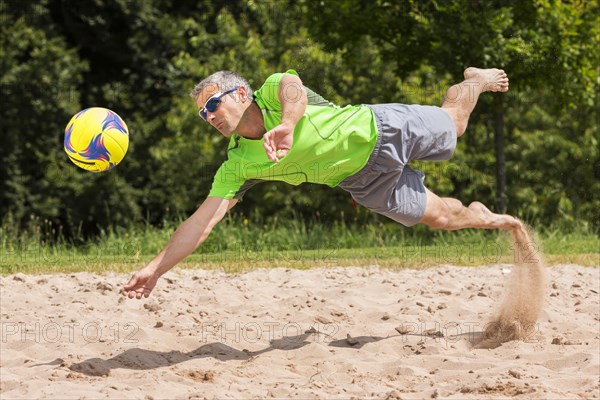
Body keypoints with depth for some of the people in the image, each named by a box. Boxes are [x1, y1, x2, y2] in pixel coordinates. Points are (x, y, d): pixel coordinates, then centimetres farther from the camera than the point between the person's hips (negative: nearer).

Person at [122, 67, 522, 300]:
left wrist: (286, 125, -74)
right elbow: (201, 223, -20)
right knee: (437, 215, 11)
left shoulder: (273, 92, -28)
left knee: (453, 122, 21)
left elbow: (293, 86, -53)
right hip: (365, 182, 3)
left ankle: (477, 79, 53)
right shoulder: (237, 167, -17)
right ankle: (478, 217, 43)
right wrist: (155, 269, -29)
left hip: (380, 129, -3)